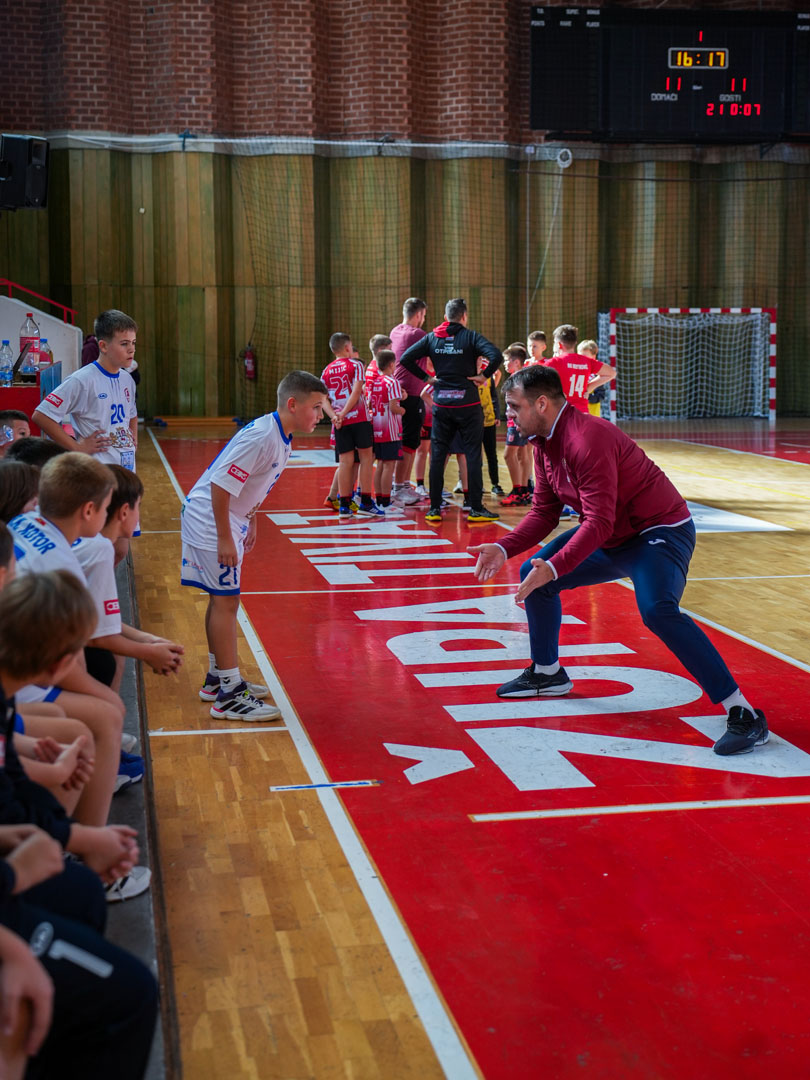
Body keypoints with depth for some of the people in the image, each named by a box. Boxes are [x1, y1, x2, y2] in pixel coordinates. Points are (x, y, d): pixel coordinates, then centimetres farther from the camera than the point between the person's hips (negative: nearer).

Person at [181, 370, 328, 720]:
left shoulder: (281, 437, 4)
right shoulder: (260, 437, -26)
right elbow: (220, 484, -27)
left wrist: (250, 522, 21)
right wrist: (224, 538, -24)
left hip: (229, 521, 10)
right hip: (210, 521, -10)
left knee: (222, 599, 17)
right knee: (226, 601, -8)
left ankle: (218, 678, 30)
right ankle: (228, 695, -4)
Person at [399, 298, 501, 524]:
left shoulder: (432, 338, 6)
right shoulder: (470, 337, -4)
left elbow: (405, 358, 0)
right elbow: (496, 356, -20)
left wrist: (426, 378, 5)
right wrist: (484, 375, -6)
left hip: (441, 405, 3)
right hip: (468, 405, -3)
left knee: (437, 456, 7)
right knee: (473, 456, 2)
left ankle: (434, 509, 7)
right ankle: (476, 509, 3)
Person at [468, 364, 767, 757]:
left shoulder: (588, 439, -28)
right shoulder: (544, 442, 3)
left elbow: (599, 522, -32)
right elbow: (544, 511, 8)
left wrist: (553, 568, -38)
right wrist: (503, 548, -6)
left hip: (660, 532, -10)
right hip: (612, 538, 10)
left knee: (657, 610, -33)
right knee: (533, 574, 9)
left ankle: (743, 714, -27)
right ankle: (547, 673, 29)